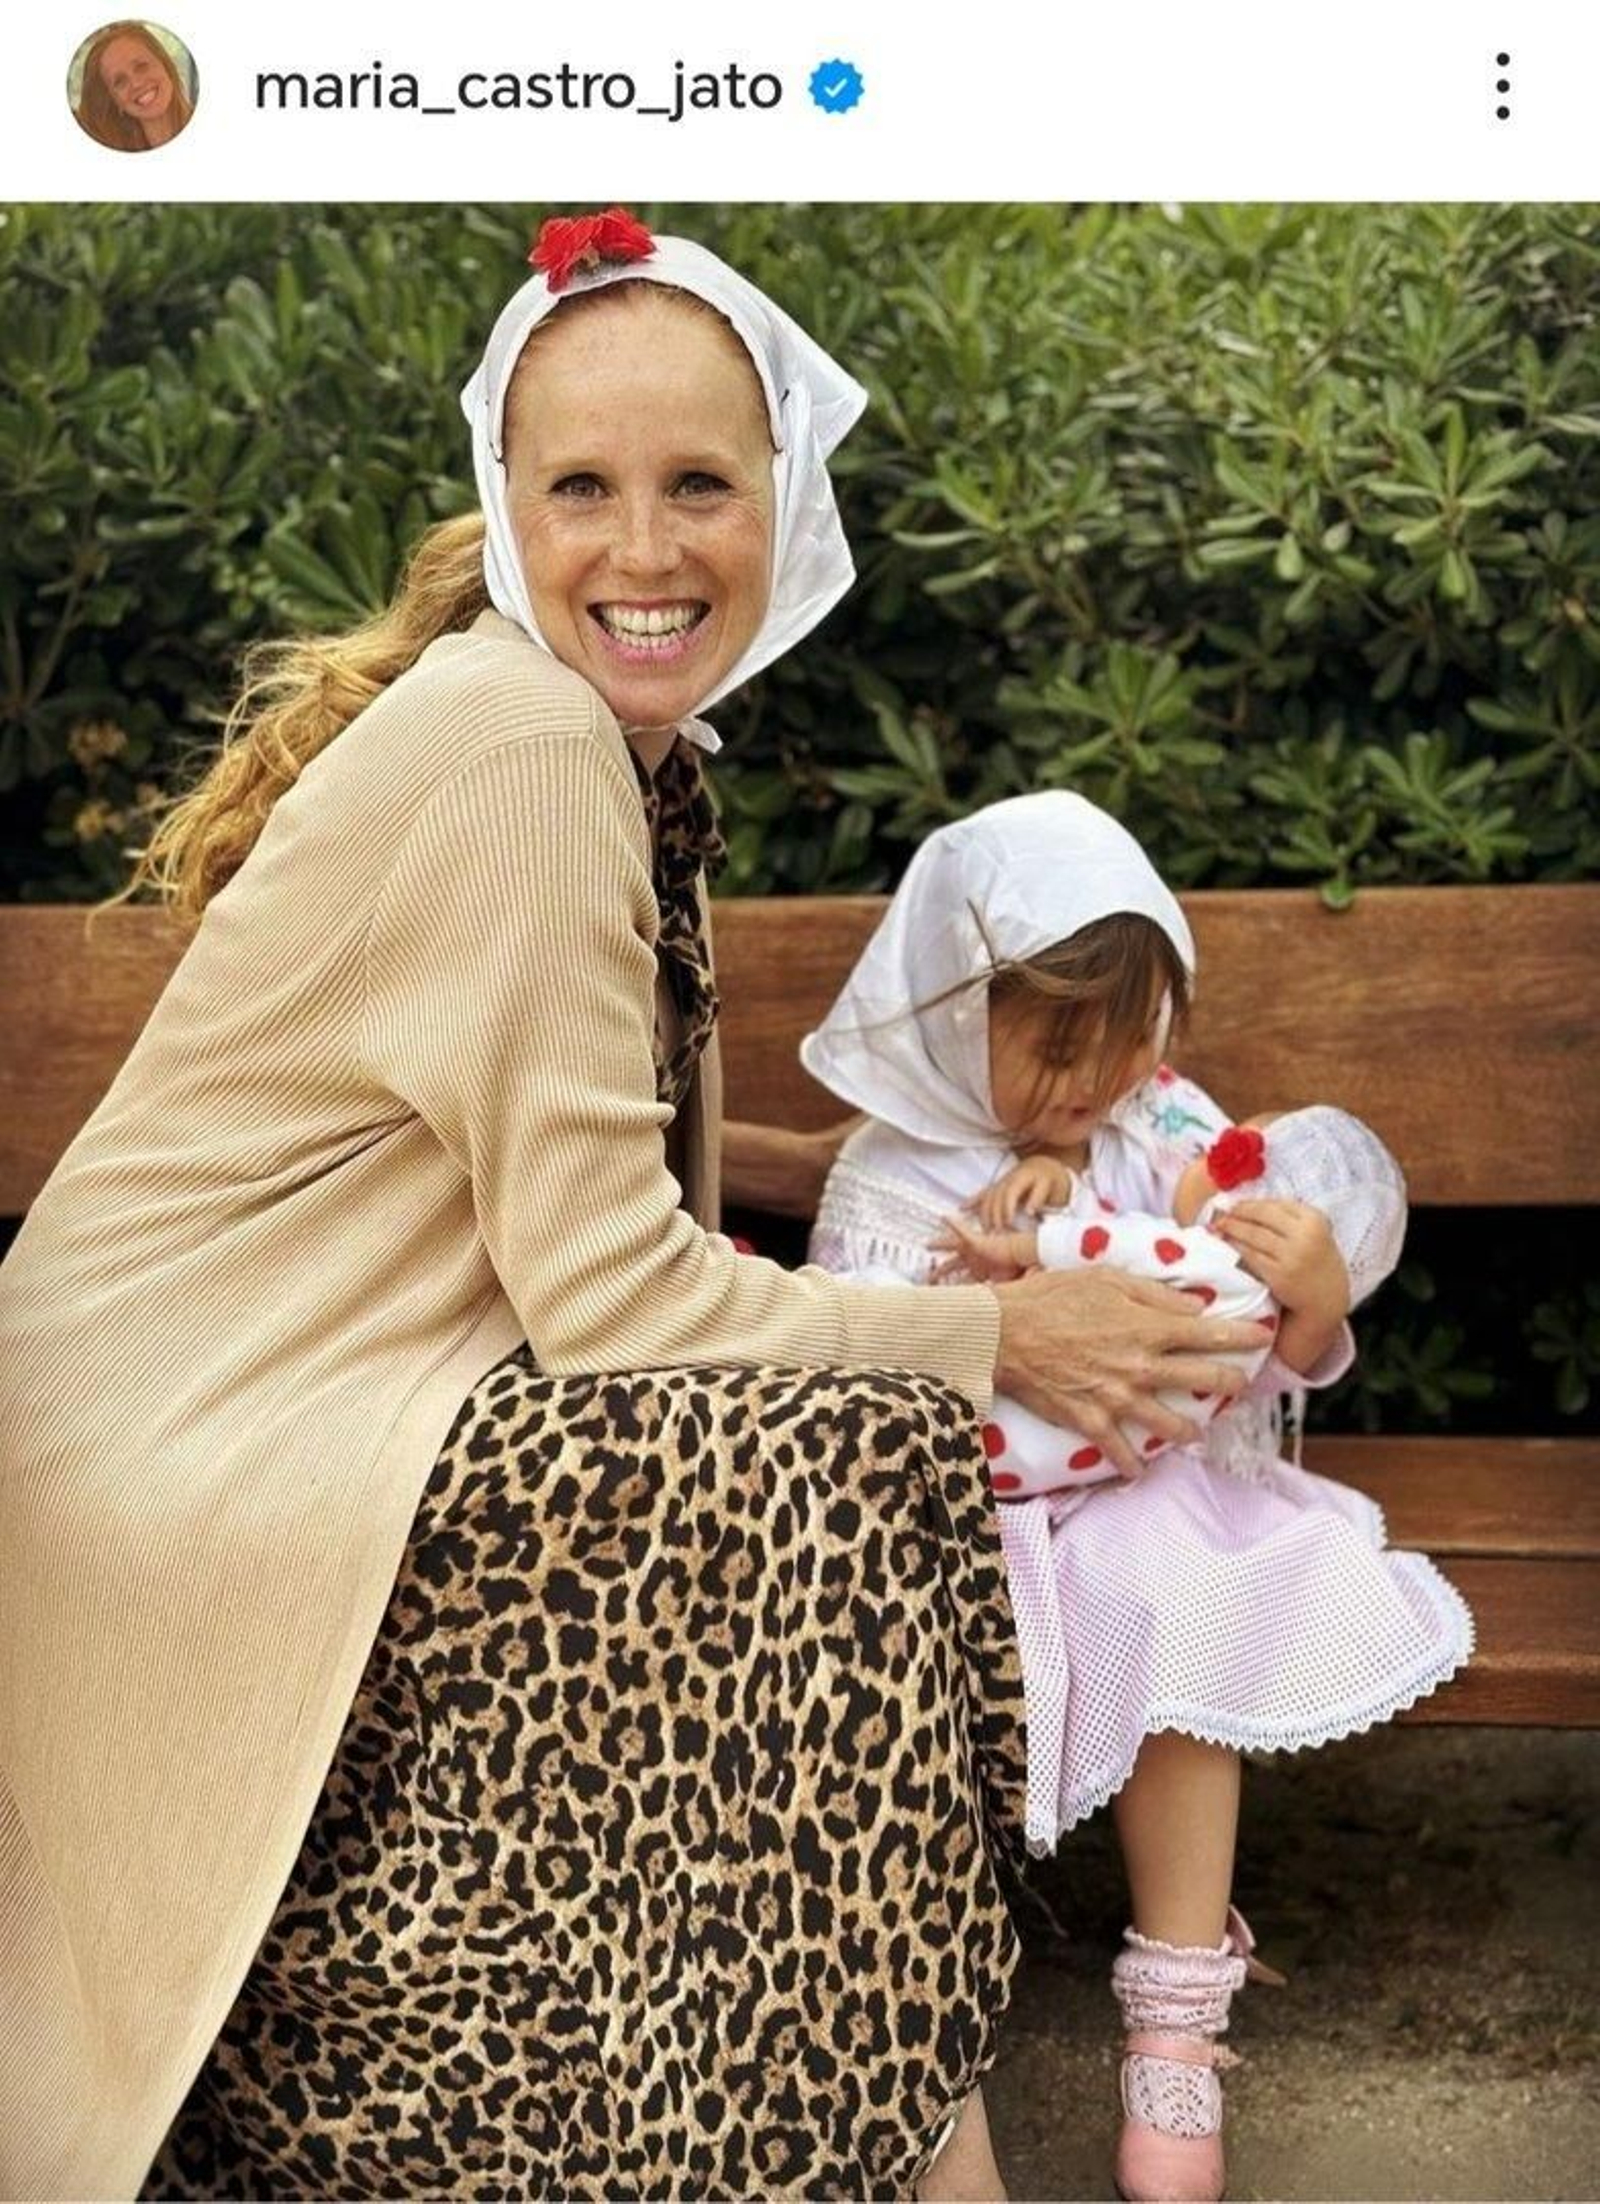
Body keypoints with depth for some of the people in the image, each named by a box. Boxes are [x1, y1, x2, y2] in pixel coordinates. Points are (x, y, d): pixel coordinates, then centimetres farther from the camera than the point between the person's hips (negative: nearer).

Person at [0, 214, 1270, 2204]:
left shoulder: (613, 745, 10)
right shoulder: (515, 742, -20)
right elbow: (606, 1291, -20)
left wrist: (854, 1167, 16)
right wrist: (997, 1333, -12)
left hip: (286, 1420, 10)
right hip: (186, 1459, -10)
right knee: (862, 1464, -21)